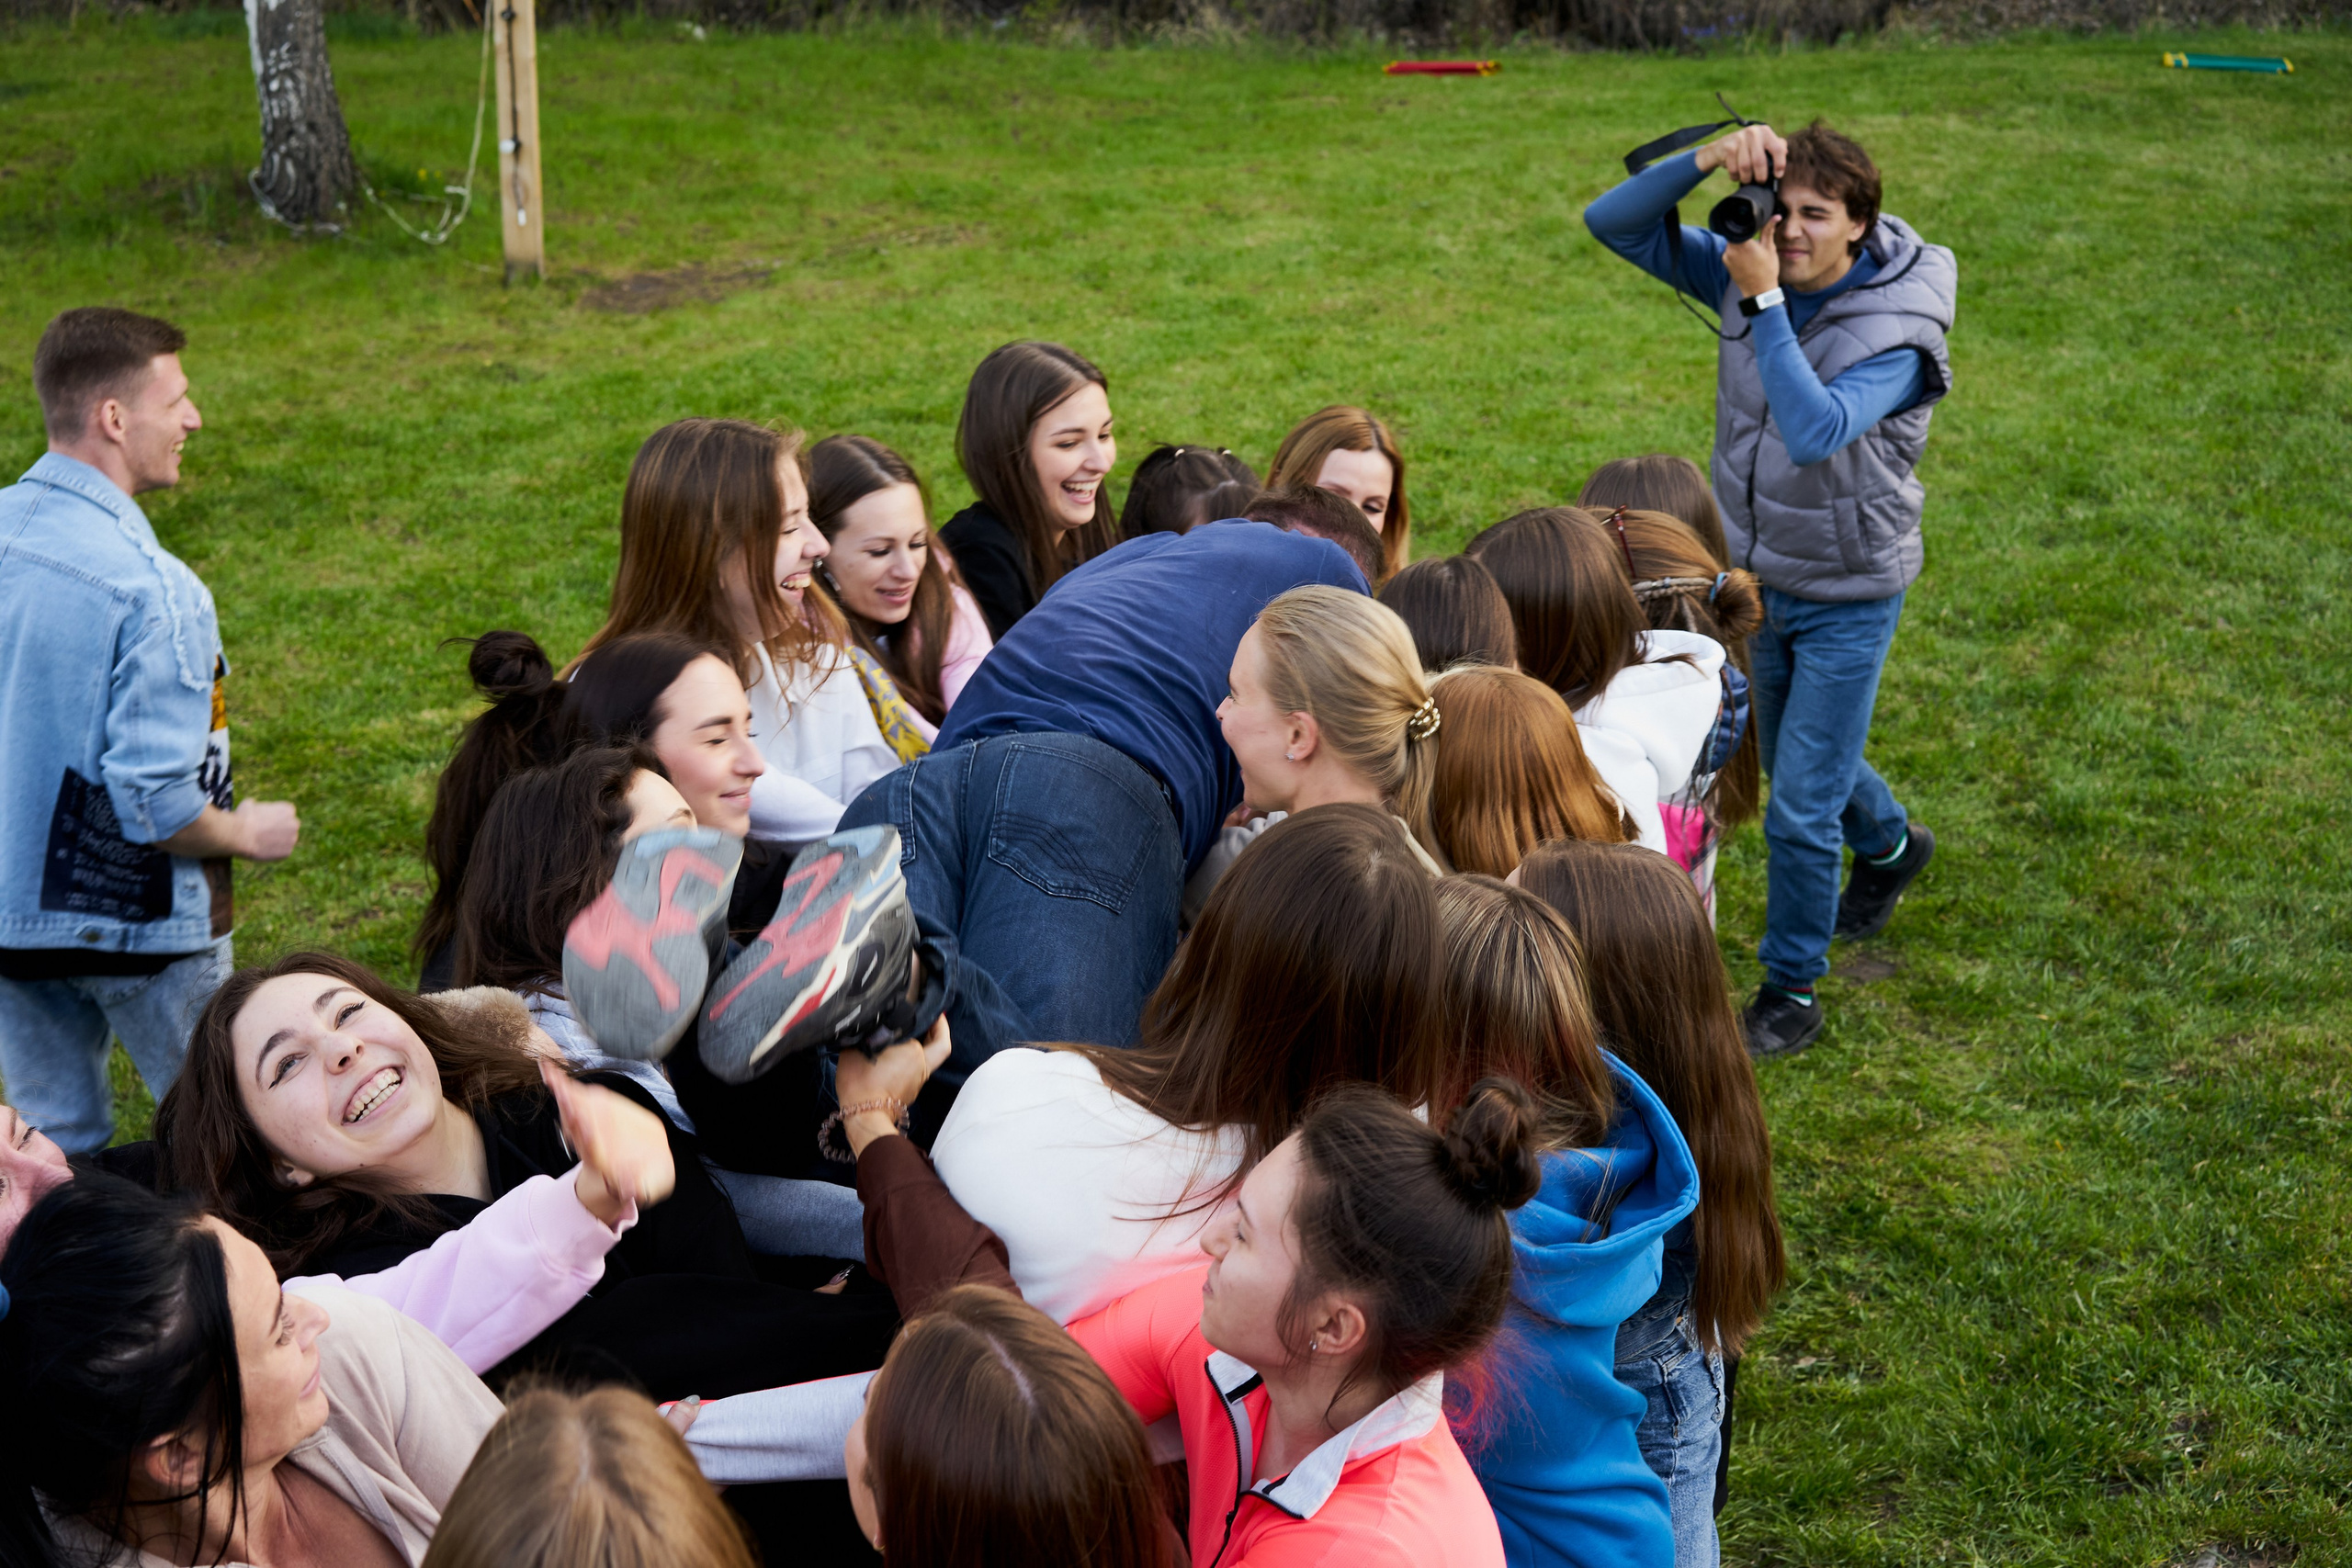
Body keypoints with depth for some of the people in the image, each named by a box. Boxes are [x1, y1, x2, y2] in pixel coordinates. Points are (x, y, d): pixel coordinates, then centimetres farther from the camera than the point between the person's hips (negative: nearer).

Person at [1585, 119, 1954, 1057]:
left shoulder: (1897, 331, -26)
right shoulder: (1750, 271, -10)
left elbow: (1816, 433, -43)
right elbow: (1613, 224, -15)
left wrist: (1765, 302, -41)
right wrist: (1707, 161, -31)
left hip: (1847, 599, -6)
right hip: (1756, 577, 6)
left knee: (1800, 808, -3)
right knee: (1793, 756, 27)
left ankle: (1791, 992, 16)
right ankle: (1890, 846, 57)